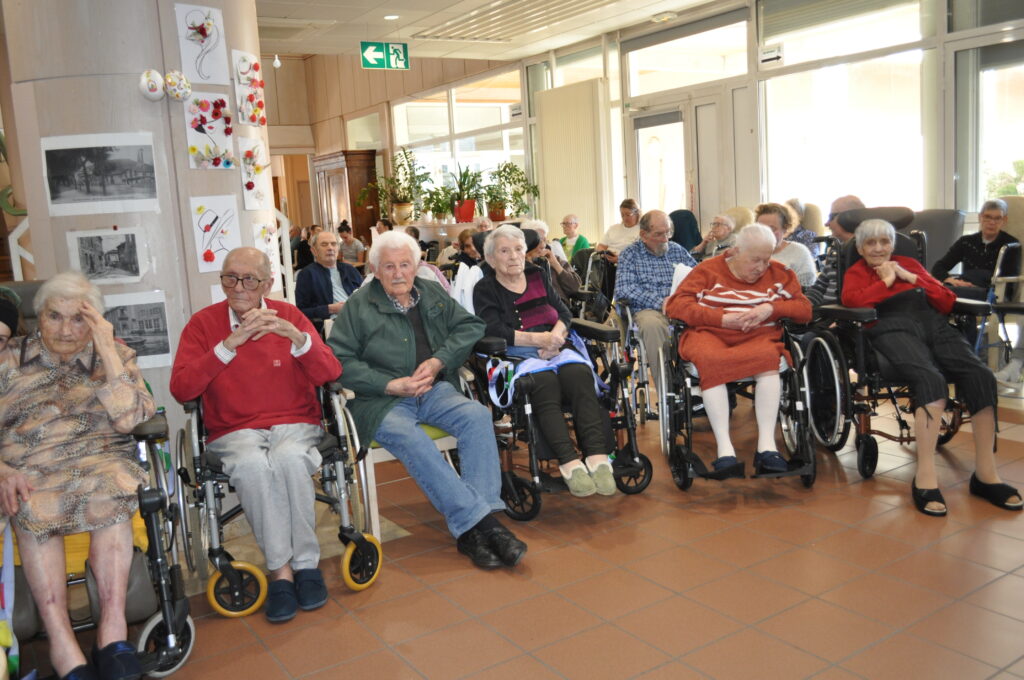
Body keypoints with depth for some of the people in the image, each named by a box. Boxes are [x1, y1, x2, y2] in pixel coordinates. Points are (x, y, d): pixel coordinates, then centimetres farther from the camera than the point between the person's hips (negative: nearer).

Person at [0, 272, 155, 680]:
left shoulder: (117, 357, 13)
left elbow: (131, 419, -4)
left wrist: (107, 350, -8)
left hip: (98, 460, 0)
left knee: (109, 489, -35)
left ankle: (113, 627, -36)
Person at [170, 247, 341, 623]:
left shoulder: (289, 315, 4)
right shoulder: (203, 323, 3)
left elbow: (329, 374, -4)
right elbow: (181, 389, -10)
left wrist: (296, 335, -21)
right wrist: (229, 344, -18)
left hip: (294, 425, 0)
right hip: (233, 432, 0)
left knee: (289, 459, -34)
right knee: (252, 464, -34)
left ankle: (306, 563, -18)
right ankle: (280, 569, -21)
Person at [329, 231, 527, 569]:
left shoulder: (433, 294, 18)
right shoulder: (358, 305, 7)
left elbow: (470, 326, 12)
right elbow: (339, 359, -2)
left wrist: (438, 361, -5)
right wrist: (391, 385, -12)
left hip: (434, 390, 3)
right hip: (382, 401, -3)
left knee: (477, 415, -28)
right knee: (410, 438, -36)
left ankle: (472, 530, -33)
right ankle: (481, 521, -37)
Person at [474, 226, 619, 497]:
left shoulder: (537, 277, 25)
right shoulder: (485, 289, 11)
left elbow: (563, 314, 16)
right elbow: (494, 331, -6)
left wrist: (555, 338, -7)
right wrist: (539, 339, -14)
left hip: (556, 350, 4)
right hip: (515, 356, -4)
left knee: (579, 374, -32)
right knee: (545, 383, -37)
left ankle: (597, 456, -44)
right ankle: (570, 462, -46)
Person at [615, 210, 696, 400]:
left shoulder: (676, 250, 21)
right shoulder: (630, 254, 10)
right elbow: (624, 290, -5)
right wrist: (660, 302, -13)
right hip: (648, 309, -3)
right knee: (652, 324, -38)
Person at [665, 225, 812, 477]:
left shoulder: (780, 274, 17)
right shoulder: (708, 270, 10)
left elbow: (804, 310, 11)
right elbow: (676, 305, -3)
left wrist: (771, 309, -9)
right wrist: (723, 319, -12)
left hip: (757, 337, 2)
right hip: (710, 335, -1)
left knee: (769, 356, -35)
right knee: (710, 360, -37)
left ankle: (767, 445, -37)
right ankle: (724, 448, -40)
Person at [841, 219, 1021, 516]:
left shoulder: (909, 264, 27)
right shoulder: (856, 272, 19)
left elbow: (947, 302, 16)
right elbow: (851, 300, -6)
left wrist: (911, 278, 7)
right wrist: (886, 280, 4)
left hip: (935, 325, 4)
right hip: (894, 329, -4)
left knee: (981, 375, -25)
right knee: (931, 379, -36)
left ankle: (986, 474, -18)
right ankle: (925, 478, -37)